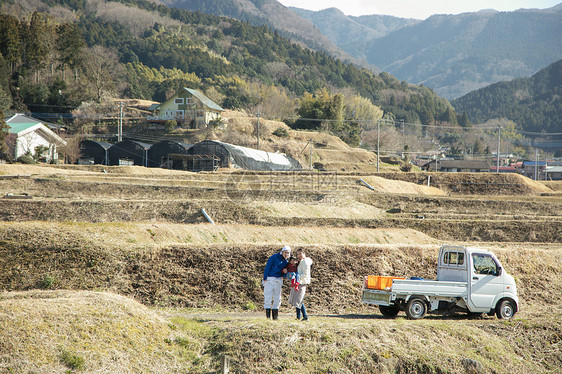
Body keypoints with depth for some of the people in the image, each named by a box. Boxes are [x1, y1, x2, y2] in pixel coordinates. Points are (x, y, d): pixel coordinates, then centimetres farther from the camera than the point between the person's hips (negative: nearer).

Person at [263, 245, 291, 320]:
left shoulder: (286, 262, 12)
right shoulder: (274, 257, -6)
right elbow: (267, 268, -9)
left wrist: (284, 271, -7)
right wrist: (265, 279, -15)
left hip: (278, 280, 6)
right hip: (270, 279, -6)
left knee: (277, 298, 5)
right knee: (268, 297, -7)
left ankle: (275, 316, 12)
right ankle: (268, 316, -3)